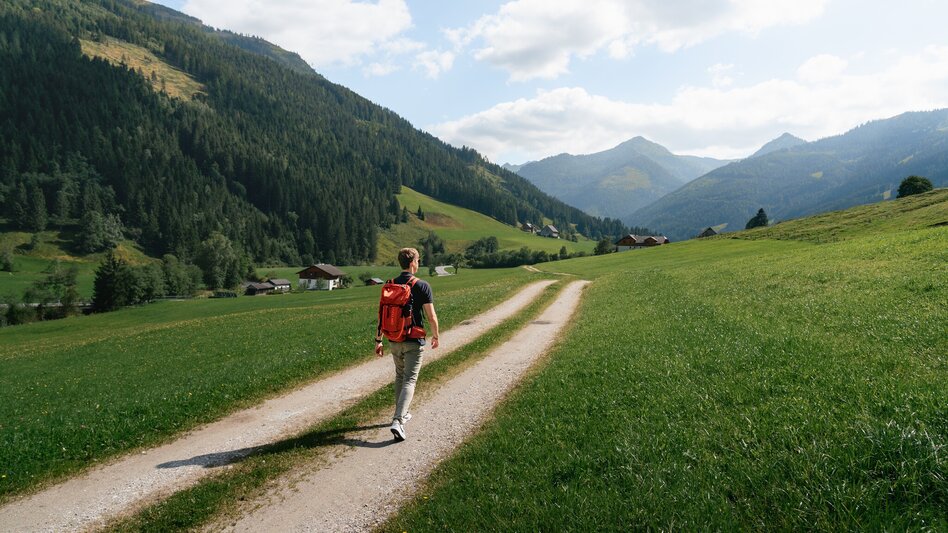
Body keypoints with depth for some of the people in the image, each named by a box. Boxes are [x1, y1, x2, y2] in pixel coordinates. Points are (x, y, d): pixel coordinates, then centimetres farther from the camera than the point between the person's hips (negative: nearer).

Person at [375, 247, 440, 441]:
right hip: (414, 341, -5)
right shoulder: (422, 286, -11)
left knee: (400, 376, 22)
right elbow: (431, 317, -10)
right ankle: (397, 421, -18)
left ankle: (402, 414, 32)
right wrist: (435, 336, 6)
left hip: (394, 340, 5)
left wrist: (378, 340, 10)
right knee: (409, 380, -3)